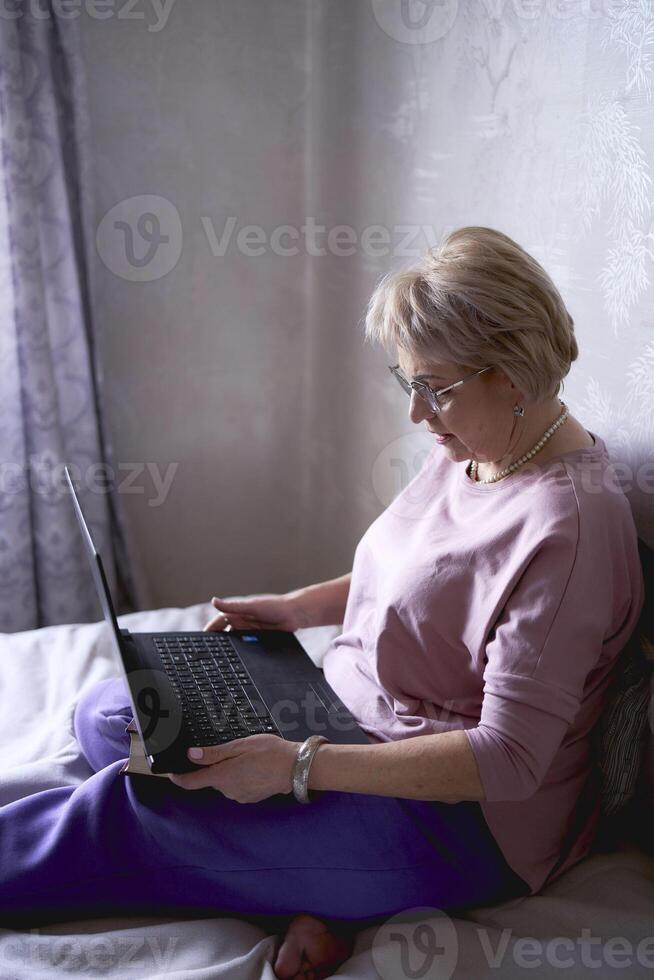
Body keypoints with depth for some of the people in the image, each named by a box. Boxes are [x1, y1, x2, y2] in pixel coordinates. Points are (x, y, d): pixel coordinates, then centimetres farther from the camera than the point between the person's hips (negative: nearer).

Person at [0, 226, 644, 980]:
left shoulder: (566, 526, -27)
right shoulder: (468, 450, 0)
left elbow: (509, 759, -27)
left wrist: (301, 766, -30)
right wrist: (297, 607, 5)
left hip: (463, 820, -10)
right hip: (353, 716, 10)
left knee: (130, 800, -22)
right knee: (106, 714, 5)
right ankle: (323, 892, -6)